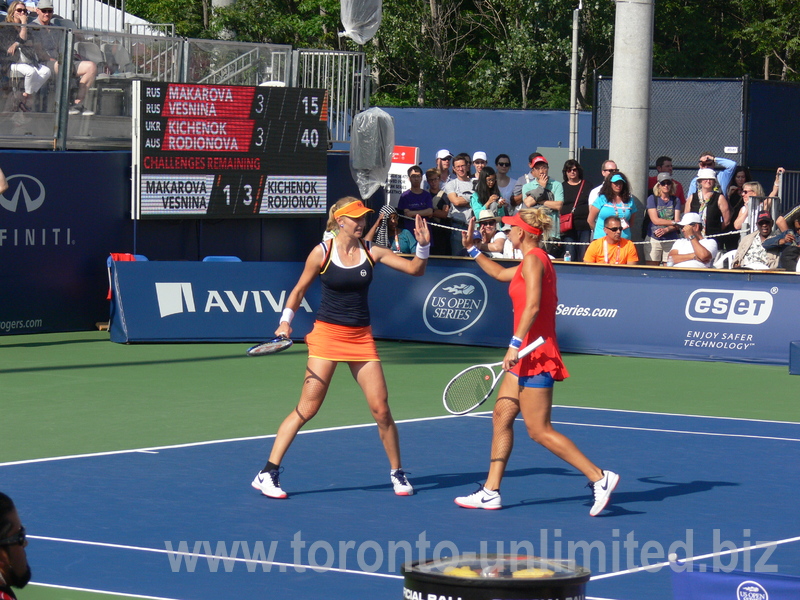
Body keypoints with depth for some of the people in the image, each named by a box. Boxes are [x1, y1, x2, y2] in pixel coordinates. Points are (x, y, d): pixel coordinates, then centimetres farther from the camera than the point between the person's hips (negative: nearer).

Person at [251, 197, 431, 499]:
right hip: (327, 335, -3)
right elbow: (299, 290, 8)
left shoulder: (371, 252, 3)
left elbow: (415, 269, 3)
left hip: (361, 338, 3)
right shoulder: (321, 253, -4)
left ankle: (397, 473, 17)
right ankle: (268, 473, -1)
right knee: (307, 408, -7)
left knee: (381, 409, -1)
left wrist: (423, 245, -14)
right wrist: (285, 321, -2)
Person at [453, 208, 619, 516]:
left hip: (535, 355, -10)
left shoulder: (533, 260, -13)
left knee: (539, 430, -9)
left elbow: (533, 305, -24)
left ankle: (600, 477, -9)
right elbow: (500, 273, 36)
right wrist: (471, 249, 36)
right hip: (526, 356, 10)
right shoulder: (533, 260, 17)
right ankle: (490, 492, 13)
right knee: (501, 418, 11)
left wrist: (515, 344, -27)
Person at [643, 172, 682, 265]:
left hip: (671, 240, 2)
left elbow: (677, 224, 2)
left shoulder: (676, 200, 10)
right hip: (653, 239, -2)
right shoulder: (652, 199, 4)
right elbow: (655, 220, -5)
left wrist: (666, 230, -16)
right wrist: (673, 222, -9)